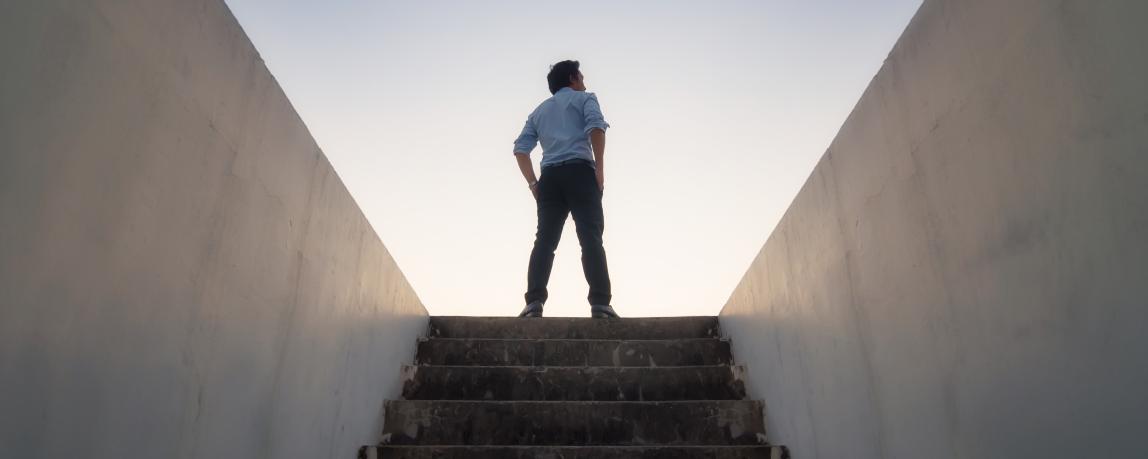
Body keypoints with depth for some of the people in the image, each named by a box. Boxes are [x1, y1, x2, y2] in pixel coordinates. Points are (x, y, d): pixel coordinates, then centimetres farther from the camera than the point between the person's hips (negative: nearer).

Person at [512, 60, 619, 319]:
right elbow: (596, 126, -7)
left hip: (549, 178, 4)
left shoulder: (539, 111, 29)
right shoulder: (585, 98, 16)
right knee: (591, 239, -10)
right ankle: (600, 303, -19)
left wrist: (533, 183, 11)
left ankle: (534, 302, -16)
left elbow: (521, 148, 15)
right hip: (579, 172, -4)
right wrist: (599, 168, -8)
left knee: (545, 241, -3)